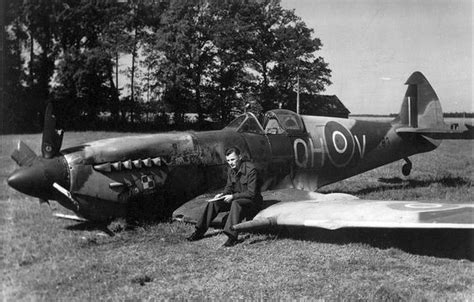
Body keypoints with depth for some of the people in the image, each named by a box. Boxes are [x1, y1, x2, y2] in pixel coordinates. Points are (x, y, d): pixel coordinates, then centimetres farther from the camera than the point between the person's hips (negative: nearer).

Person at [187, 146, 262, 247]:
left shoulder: (251, 170, -21)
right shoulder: (231, 171, 2)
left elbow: (252, 193, -23)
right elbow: (229, 187, 15)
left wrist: (233, 196, -24)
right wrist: (222, 194, -7)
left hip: (252, 200, -7)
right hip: (236, 198, 8)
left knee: (236, 203, -39)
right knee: (213, 203, -8)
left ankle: (232, 236, -40)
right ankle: (199, 232, -5)